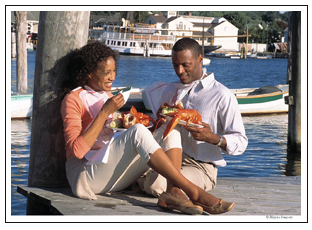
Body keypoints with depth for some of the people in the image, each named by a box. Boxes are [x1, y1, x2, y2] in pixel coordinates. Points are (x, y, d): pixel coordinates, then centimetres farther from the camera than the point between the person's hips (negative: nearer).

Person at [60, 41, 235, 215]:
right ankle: (193, 192, -35)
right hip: (87, 173, -8)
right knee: (138, 131, -31)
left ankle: (172, 193, -35)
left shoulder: (107, 95, 21)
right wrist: (105, 112, -17)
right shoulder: (73, 100, -4)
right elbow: (77, 150, -15)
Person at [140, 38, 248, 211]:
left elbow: (241, 142, -7)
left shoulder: (223, 96, -4)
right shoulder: (170, 91, 15)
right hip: (171, 158, 5)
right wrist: (160, 121, -5)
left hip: (201, 167, -5)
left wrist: (213, 138, -27)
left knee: (156, 184, -30)